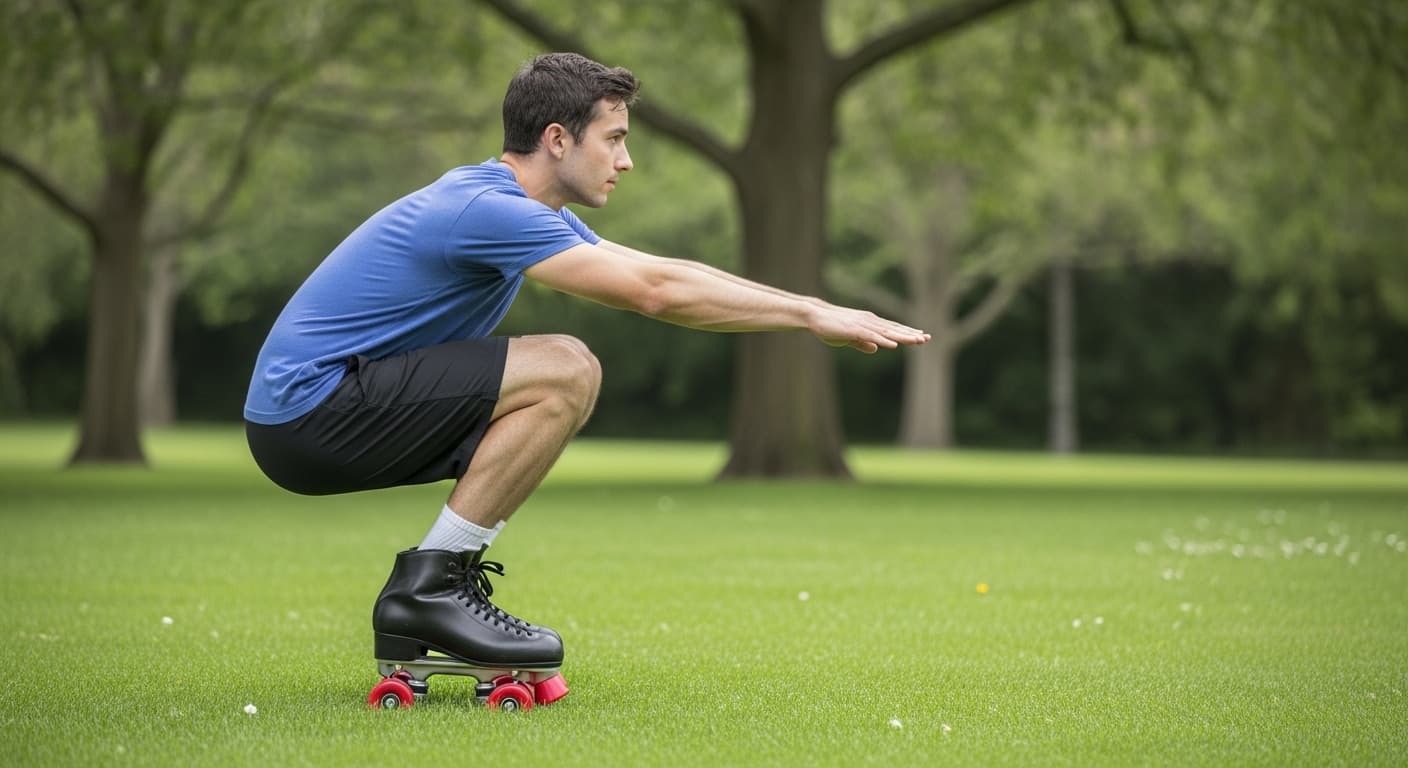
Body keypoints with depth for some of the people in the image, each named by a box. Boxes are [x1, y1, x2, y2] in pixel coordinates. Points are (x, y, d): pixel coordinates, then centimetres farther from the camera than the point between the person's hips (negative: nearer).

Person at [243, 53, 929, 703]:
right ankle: (429, 585, -13)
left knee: (553, 396, 14)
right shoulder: (488, 208, -18)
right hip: (310, 410, -10)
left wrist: (814, 309, 9)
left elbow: (664, 274, 16)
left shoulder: (522, 207, 13)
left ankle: (428, 591, 8)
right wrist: (809, 315, -16)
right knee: (564, 373, -18)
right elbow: (652, 291, -23)